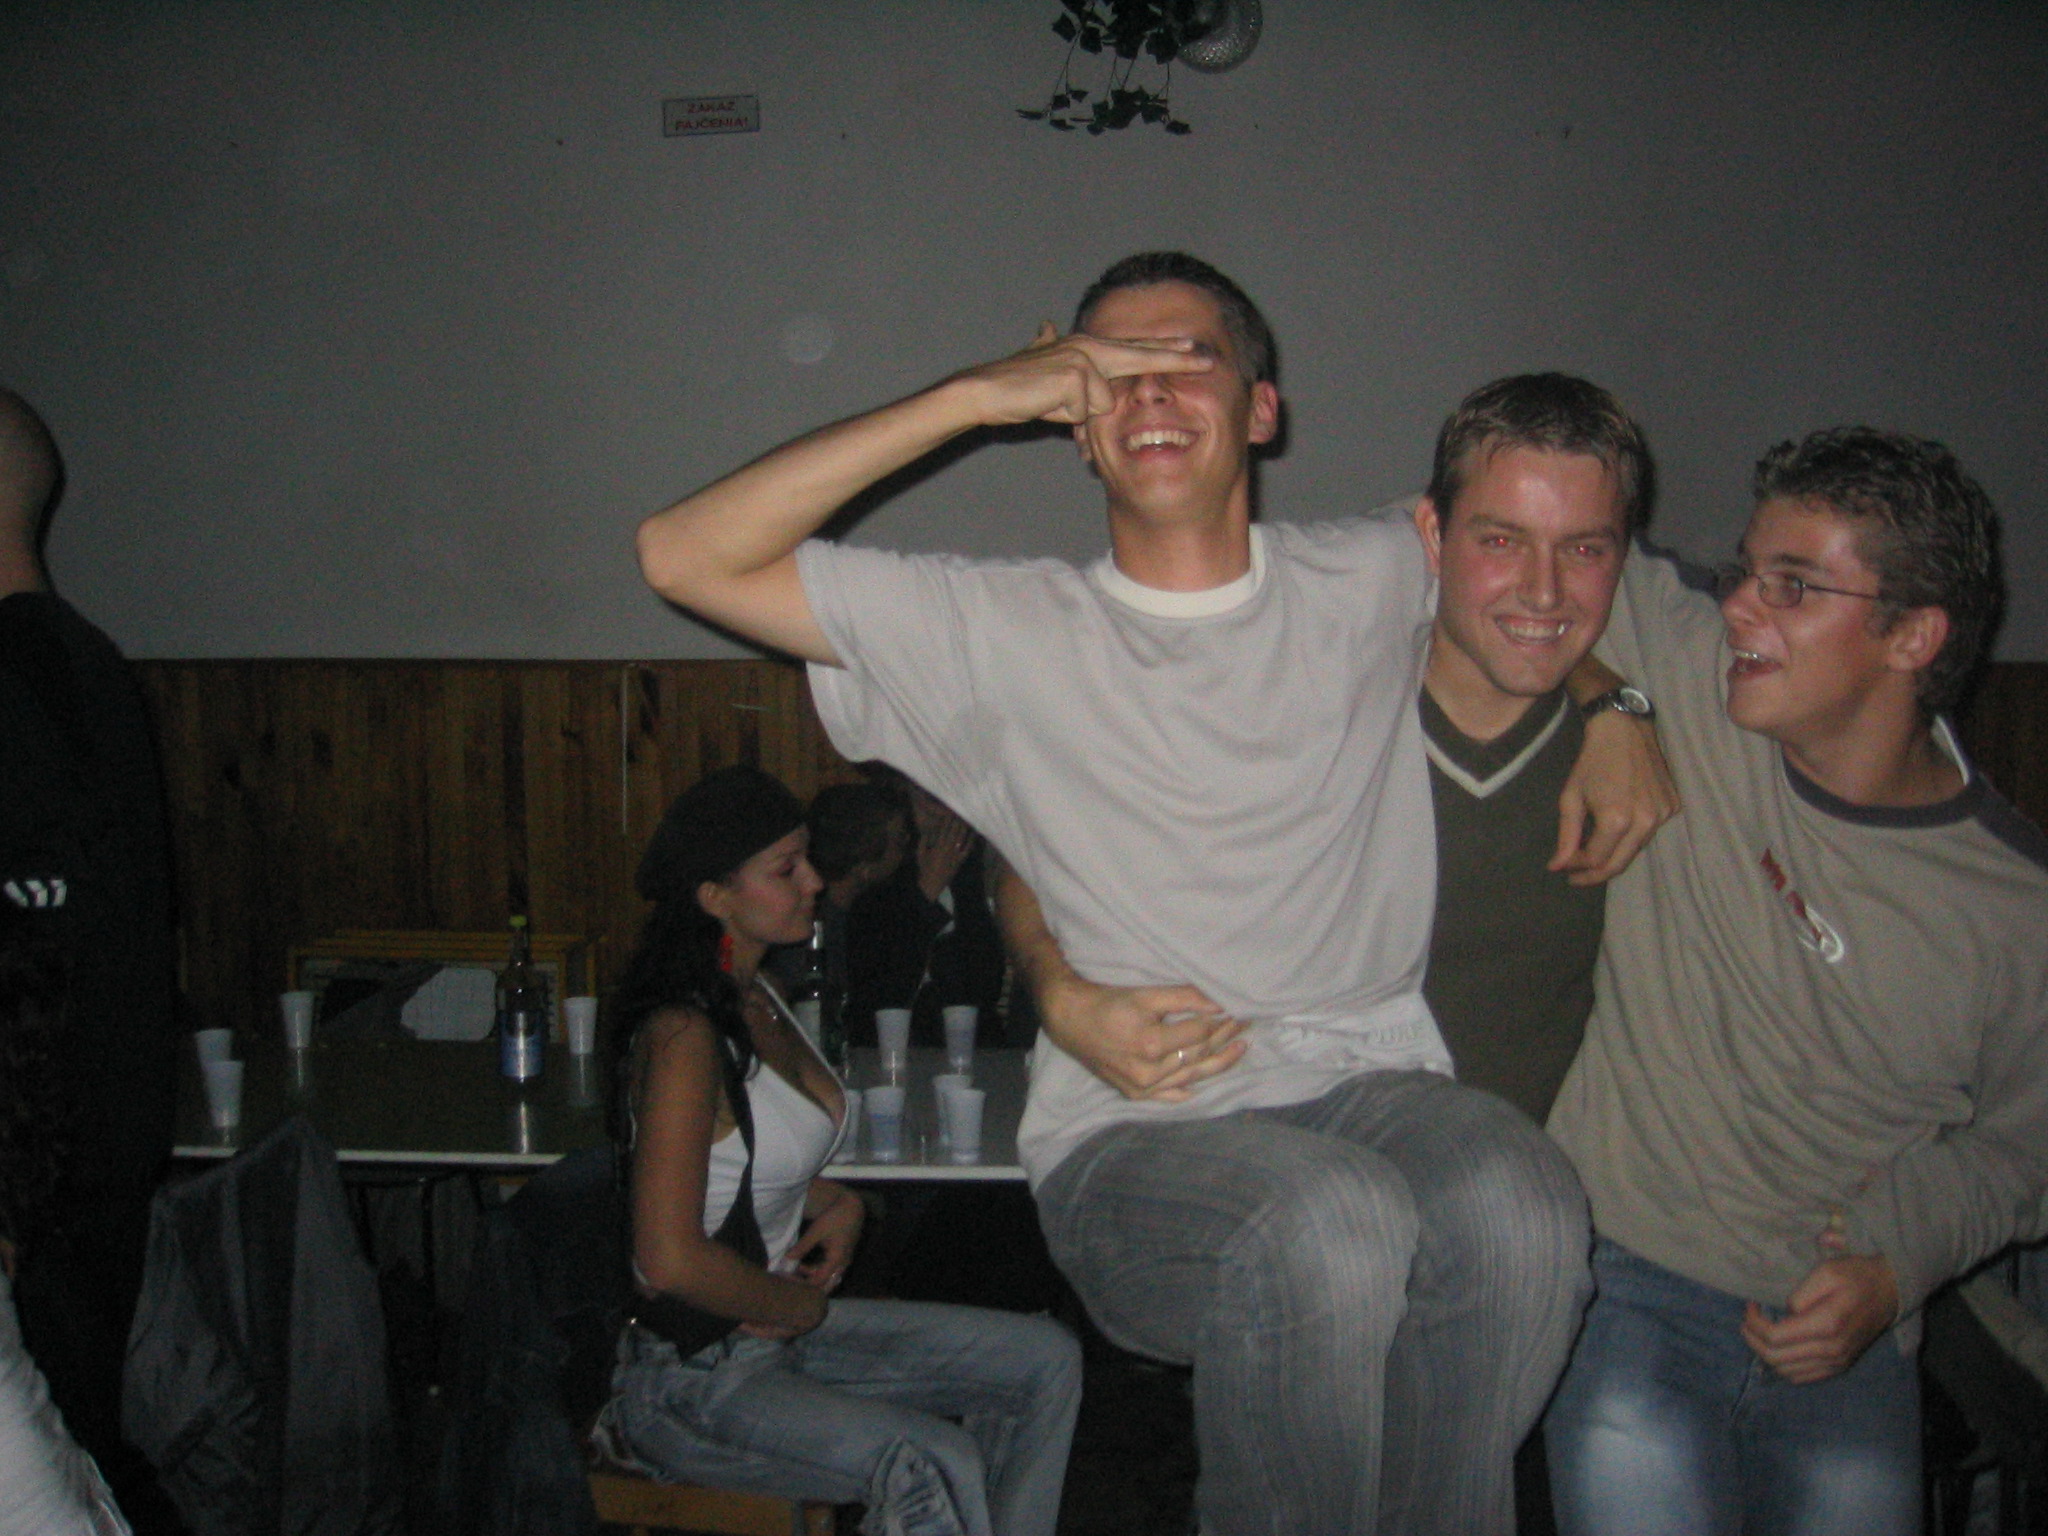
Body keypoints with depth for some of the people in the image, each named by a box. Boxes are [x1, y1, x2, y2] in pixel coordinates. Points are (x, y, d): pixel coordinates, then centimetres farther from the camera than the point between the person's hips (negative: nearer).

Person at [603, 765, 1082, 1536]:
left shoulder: (756, 996, 8)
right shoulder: (682, 1033, -21)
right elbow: (670, 1260, -27)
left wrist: (836, 1203, 4)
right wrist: (801, 1306, -11)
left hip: (777, 1327, 10)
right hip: (688, 1376, -9)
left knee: (1046, 1360, 4)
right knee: (936, 1466, -31)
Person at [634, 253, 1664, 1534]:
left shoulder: (1374, 584, 12)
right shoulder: (1004, 630, 5)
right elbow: (686, 556, 0)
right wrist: (977, 395, -5)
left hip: (1373, 1081, 2)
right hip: (1135, 1132, -2)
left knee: (1516, 1203, -32)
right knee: (1333, 1223, -34)